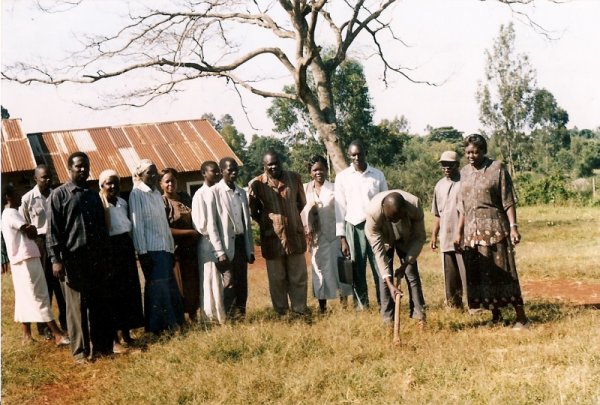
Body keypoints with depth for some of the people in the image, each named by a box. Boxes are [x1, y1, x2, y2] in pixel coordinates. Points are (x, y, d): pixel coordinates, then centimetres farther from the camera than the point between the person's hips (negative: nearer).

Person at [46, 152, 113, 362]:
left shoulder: (94, 195, 17)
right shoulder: (59, 194, 0)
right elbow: (53, 229, -5)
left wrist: (105, 254, 15)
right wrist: (56, 259, -12)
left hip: (97, 258, 5)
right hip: (73, 258, -5)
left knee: (101, 305, 5)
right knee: (77, 307, -1)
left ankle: (101, 346, 14)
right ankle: (80, 351, 6)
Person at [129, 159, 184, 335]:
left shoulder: (157, 193, 16)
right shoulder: (137, 194, -5)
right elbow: (137, 223, -10)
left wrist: (171, 247, 12)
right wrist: (142, 252, -14)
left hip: (164, 247, 7)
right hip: (150, 249, -7)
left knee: (169, 287, 6)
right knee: (158, 288, -5)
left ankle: (172, 323, 13)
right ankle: (157, 327, 2)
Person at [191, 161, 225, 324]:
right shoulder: (201, 194, -8)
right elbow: (207, 224, -13)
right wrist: (220, 250, -15)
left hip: (221, 242, 6)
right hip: (209, 243, -6)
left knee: (221, 283, 9)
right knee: (212, 284, 0)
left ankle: (222, 318, 15)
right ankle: (214, 320, 7)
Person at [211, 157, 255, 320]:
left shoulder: (241, 192, 14)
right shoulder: (215, 192, -7)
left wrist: (250, 249, 12)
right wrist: (220, 251, -16)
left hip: (241, 242, 6)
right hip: (227, 244, -6)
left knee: (242, 283, 8)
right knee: (230, 283, -5)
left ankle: (241, 315, 15)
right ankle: (231, 318, 1)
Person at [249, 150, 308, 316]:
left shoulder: (294, 178, 0)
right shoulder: (256, 184, -8)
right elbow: (253, 212, 3)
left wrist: (290, 217, 11)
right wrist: (267, 223, 1)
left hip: (295, 234, 2)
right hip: (272, 237, -2)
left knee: (298, 276, 9)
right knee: (277, 278, 8)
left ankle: (300, 309, 20)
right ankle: (281, 312, 19)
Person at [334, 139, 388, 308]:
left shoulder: (378, 175, 4)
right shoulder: (342, 177, 2)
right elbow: (340, 209, 2)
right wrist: (342, 238, -2)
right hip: (354, 228, 0)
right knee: (357, 272, 3)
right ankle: (362, 307, 11)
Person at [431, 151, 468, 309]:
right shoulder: (440, 186, 13)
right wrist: (434, 235, 15)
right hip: (446, 237, 6)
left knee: (467, 271, -6)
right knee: (450, 273, 10)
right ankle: (453, 303, 19)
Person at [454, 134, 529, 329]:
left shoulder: (497, 168, -4)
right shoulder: (465, 172, 12)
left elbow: (508, 201, -7)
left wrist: (513, 226, -15)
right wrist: (459, 231, 12)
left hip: (495, 229, -5)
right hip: (472, 231, 5)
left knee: (503, 272, -5)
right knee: (479, 274, 5)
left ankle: (521, 317, 0)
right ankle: (496, 315, 15)